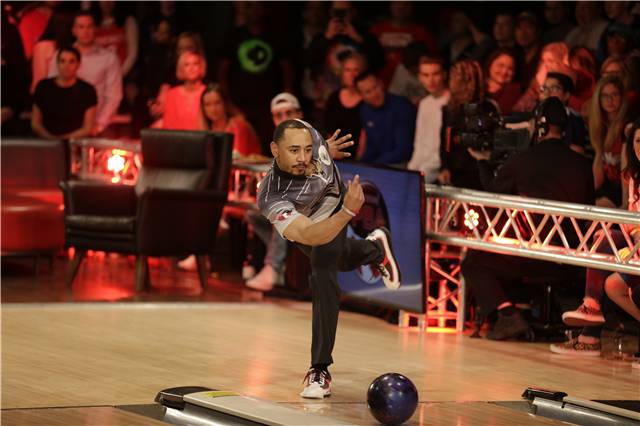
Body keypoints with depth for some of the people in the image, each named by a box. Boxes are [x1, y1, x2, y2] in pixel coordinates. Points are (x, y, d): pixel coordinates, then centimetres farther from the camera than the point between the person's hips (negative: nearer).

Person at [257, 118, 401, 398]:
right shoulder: (270, 199, -48)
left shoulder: (306, 134, -36)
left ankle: (320, 369, -12)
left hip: (334, 206, 1)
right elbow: (309, 236, -56)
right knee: (343, 261, 23)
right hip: (303, 226, -1)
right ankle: (375, 248, 59)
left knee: (323, 275, -17)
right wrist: (348, 211, -69)